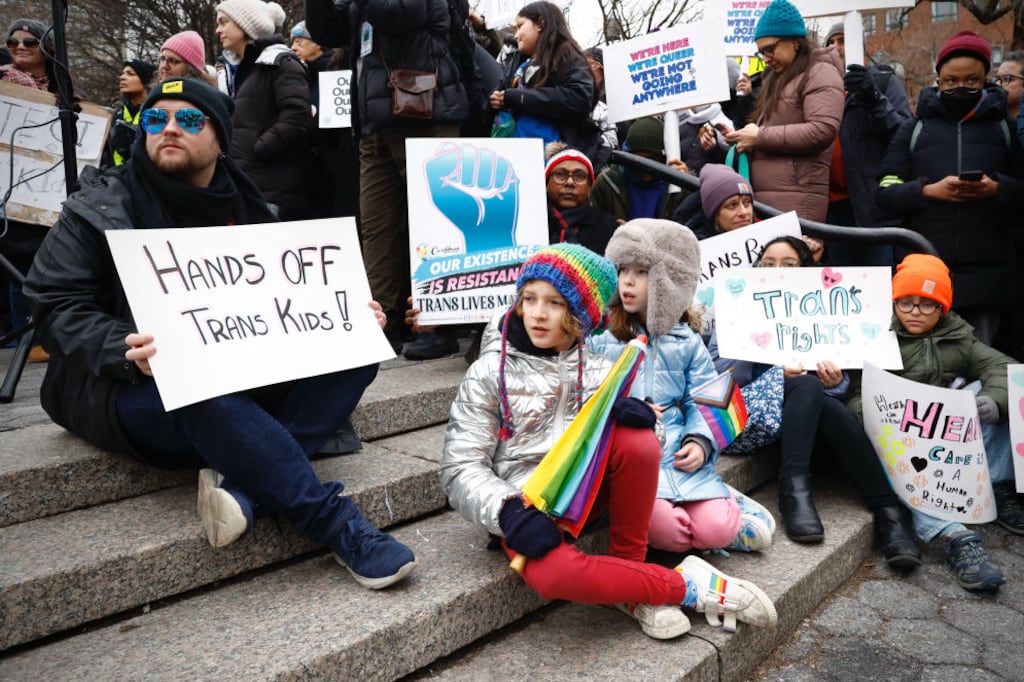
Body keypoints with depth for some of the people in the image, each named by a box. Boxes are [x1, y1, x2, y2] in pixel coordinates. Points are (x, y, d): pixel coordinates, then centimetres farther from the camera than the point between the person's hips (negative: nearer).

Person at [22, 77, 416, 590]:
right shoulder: (98, 211, 0)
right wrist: (129, 351, -30)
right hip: (136, 388, -5)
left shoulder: (246, 209, 12)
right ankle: (335, 522, -27)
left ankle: (244, 486, -30)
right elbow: (58, 311, -8)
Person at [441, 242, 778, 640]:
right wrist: (509, 512, -24)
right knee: (555, 574, -36)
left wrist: (635, 415, -18)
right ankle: (687, 585, -13)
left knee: (636, 437, -27)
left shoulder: (600, 369, 7)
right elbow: (461, 469, -6)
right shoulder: (489, 373, -2)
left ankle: (631, 577, -10)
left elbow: (635, 447, 6)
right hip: (524, 506, -3)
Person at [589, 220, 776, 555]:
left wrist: (701, 442, -12)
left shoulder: (686, 342, 10)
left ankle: (725, 500, 16)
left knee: (715, 530, -16)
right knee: (669, 532, -25)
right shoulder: (601, 339, 4)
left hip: (681, 458, 2)